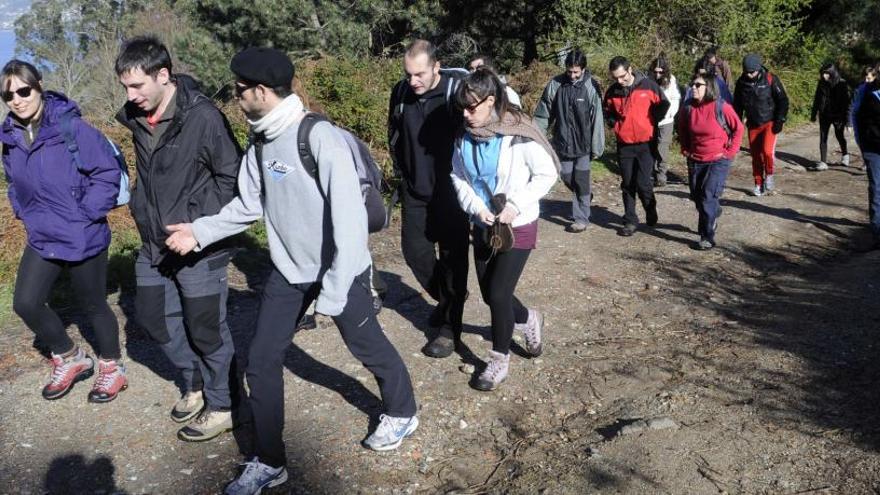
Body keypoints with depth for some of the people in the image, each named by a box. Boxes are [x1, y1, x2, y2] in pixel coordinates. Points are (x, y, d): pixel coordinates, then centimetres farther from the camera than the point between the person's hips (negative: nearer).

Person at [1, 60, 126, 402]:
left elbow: (108, 173, -16)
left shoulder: (71, 127, -17)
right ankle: (69, 358, 25)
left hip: (84, 239, -6)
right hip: (42, 239, 6)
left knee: (93, 305, 9)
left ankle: (111, 367, 31)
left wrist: (84, 215, -17)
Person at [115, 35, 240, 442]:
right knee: (151, 316, 16)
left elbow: (231, 176, -14)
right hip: (154, 242, 8)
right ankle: (195, 383, 37)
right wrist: (143, 212, 11)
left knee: (205, 328, 4)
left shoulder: (202, 117, -19)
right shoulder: (136, 117, 3)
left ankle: (219, 408, 22)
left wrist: (198, 225, -16)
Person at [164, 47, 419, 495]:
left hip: (338, 269, -6)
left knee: (368, 347, 13)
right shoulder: (260, 141, 0)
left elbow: (350, 217, -27)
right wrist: (200, 231, 0)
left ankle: (401, 414, 43)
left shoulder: (320, 138, -24)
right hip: (288, 271, 7)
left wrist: (333, 291, -28)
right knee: (261, 362, 5)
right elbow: (250, 206, 10)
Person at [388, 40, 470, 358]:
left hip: (451, 191, -5)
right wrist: (403, 172, 12)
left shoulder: (458, 88, -17)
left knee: (452, 257, 4)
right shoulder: (401, 92, -2)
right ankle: (446, 297, 38)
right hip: (415, 191, 5)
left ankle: (450, 327, 16)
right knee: (414, 250, 12)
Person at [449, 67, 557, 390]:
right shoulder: (466, 135, -5)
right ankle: (529, 320, 44)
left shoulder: (518, 135, -20)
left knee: (498, 293, -7)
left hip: (518, 226, -6)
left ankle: (500, 361, 15)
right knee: (489, 293, 13)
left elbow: (547, 174, -12)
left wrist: (516, 206, -21)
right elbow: (457, 176, 4)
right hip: (483, 225, 6)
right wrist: (476, 206, -13)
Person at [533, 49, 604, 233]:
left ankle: (581, 218, 11)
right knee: (567, 178, 12)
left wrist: (596, 147, -10)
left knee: (581, 180, -1)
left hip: (583, 143, -3)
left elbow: (597, 119, -10)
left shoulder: (590, 87, -12)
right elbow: (543, 113, 2)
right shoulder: (555, 84, -5)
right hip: (562, 142, 3)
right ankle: (585, 196, 41)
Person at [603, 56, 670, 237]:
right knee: (628, 185, 7)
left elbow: (663, 104, 3)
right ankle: (630, 221, 16)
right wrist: (616, 124, 5)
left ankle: (651, 213, 20)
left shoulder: (648, 86, -9)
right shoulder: (612, 92, -1)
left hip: (645, 144, -3)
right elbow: (607, 112, 18)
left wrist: (651, 121, 1)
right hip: (624, 145, 3)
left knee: (643, 183, -7)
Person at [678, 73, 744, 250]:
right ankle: (711, 219, 43)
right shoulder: (689, 108, -4)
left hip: (718, 161, -5)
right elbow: (682, 129, 15)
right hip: (695, 161, 5)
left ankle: (708, 237, -4)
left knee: (708, 197, -13)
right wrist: (685, 149, 8)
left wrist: (729, 151, -8)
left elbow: (738, 129, -6)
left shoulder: (722, 107, -15)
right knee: (697, 196, 13)